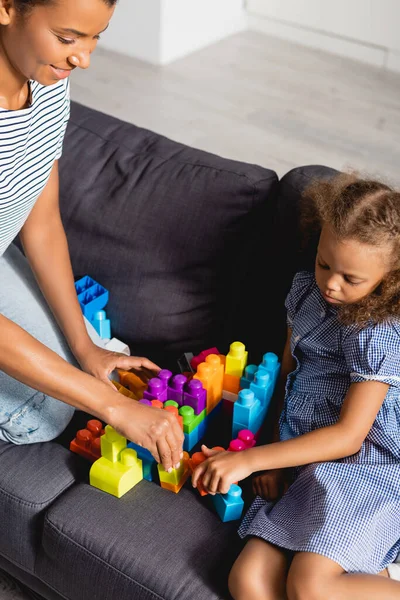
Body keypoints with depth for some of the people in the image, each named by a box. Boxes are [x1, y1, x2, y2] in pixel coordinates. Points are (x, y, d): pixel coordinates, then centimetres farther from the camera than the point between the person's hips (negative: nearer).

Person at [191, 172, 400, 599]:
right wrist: (274, 458, 3)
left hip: (363, 470, -7)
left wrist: (250, 459, -17)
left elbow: (347, 435, -16)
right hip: (304, 462, 7)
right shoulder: (306, 291, 8)